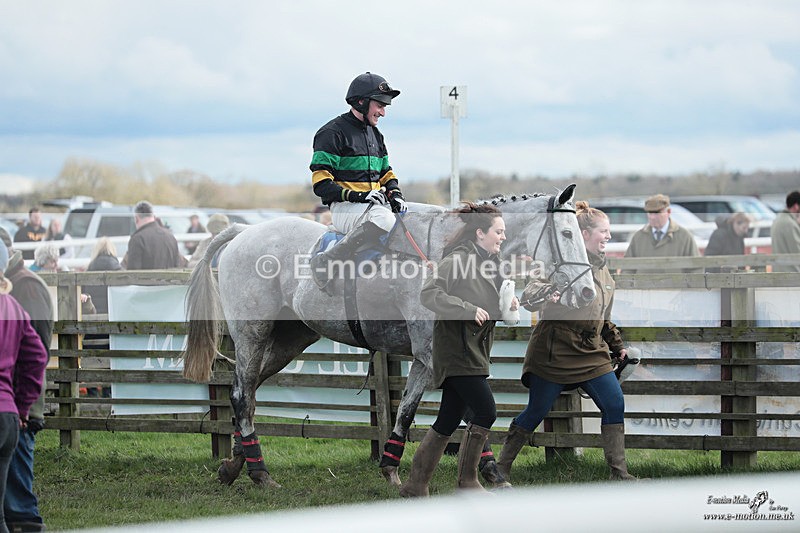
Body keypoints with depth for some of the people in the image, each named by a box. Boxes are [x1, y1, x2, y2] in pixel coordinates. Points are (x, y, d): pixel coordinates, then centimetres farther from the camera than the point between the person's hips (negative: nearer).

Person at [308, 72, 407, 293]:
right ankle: (326, 262, -31)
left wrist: (395, 194, 6)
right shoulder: (332, 133, -6)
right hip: (344, 208, -8)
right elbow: (321, 183, -12)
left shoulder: (375, 134, 22)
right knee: (383, 219, -38)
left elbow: (386, 173, 29)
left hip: (375, 204, 8)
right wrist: (357, 196, -21)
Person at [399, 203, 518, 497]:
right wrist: (468, 309, -27)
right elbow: (429, 293, -22)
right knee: (485, 411, -12)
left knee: (449, 420, 9)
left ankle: (416, 485, 13)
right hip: (457, 348, -9)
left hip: (473, 349, 9)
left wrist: (506, 304, 9)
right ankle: (467, 480, -2)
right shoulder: (458, 259, -14)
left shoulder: (488, 262, 14)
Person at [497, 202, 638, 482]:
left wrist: (618, 347, 20)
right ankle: (502, 467, 15)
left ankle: (619, 472, 3)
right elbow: (529, 296, -20)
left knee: (615, 406, -4)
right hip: (555, 353, -7)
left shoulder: (603, 272, 15)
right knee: (535, 413, 0)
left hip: (592, 354, 7)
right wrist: (546, 292, -42)